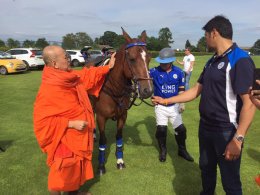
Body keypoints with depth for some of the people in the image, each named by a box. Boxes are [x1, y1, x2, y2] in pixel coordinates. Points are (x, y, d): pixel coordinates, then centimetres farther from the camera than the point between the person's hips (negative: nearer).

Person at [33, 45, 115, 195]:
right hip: (63, 141, -9)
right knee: (62, 173, 11)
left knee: (77, 168, 26)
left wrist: (109, 67, 13)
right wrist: (72, 123, -29)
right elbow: (42, 121, -27)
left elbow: (88, 76, 15)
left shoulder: (72, 77, -2)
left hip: (78, 137, 9)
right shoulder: (48, 90, -28)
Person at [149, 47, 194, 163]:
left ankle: (182, 150, 31)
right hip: (160, 106, -1)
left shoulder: (178, 72, -6)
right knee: (161, 129, 2)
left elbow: (181, 89, 3)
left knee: (181, 129, 7)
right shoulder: (155, 71, -12)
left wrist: (182, 103, 3)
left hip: (174, 106, 2)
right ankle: (163, 150, 28)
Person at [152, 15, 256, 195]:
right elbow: (196, 91, 13)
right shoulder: (212, 62, 8)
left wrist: (238, 139, -25)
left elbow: (249, 103, -22)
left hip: (226, 131, -8)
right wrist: (166, 101, 12)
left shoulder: (240, 60, -18)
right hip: (205, 127, 8)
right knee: (206, 168, 24)